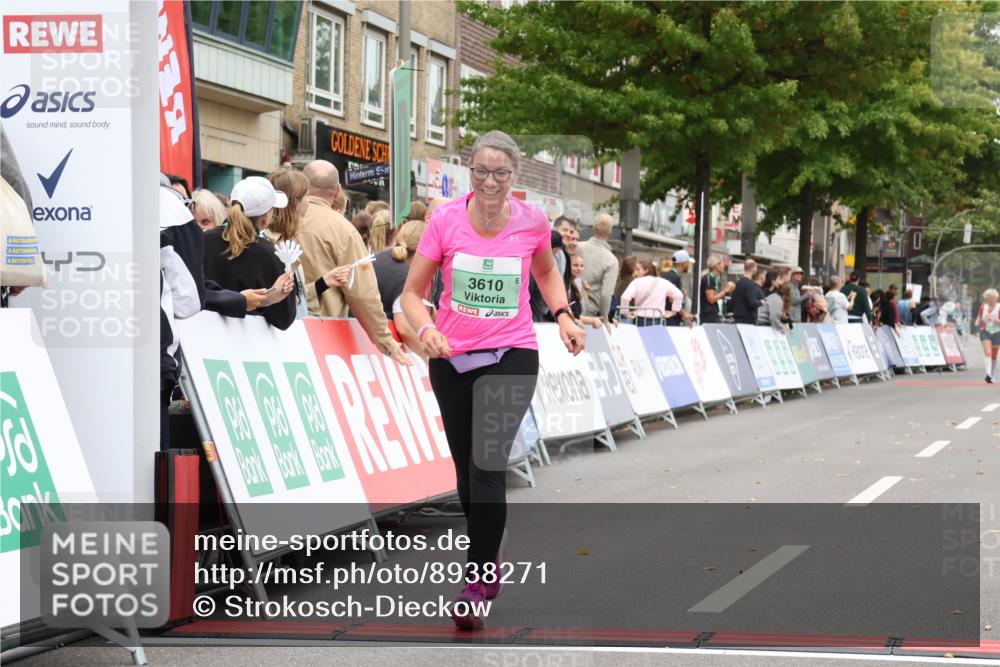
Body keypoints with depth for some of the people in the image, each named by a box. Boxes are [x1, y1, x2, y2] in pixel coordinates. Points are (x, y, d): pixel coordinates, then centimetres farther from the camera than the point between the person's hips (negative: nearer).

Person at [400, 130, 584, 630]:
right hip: (451, 356, 2)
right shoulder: (445, 220, -7)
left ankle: (476, 586, -12)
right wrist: (425, 329, -23)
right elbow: (413, 292, -3)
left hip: (512, 354, -2)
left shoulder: (532, 221, -4)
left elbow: (546, 272, 18)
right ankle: (489, 559, 34)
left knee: (488, 466, -16)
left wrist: (563, 316, 3)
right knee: (466, 468, 10)